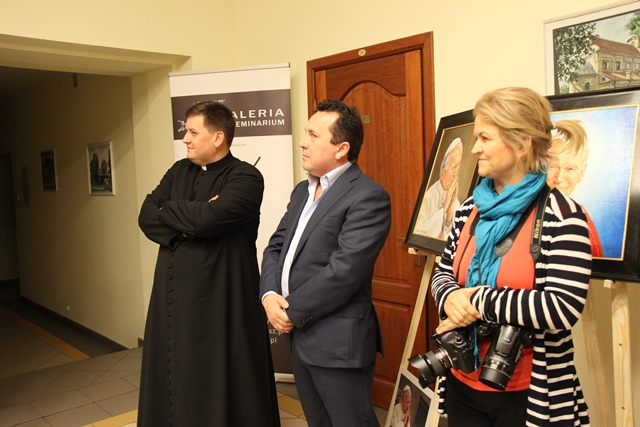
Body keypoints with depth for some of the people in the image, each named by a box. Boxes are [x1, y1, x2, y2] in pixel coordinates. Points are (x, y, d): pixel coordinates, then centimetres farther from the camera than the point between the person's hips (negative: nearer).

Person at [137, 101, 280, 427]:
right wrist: (184, 225, -17)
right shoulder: (179, 171, 10)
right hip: (174, 295, 7)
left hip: (220, 298, -6)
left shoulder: (245, 178, -12)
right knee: (173, 373, 16)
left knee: (219, 378, 7)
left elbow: (207, 219, -27)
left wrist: (168, 210, -8)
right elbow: (146, 217, 2)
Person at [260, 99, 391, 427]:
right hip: (298, 334, 8)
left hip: (338, 339, -8)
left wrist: (292, 311, -15)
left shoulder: (368, 197, -16)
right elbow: (276, 246, 11)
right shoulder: (303, 190, 13)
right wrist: (269, 295, -6)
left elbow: (343, 271, -24)